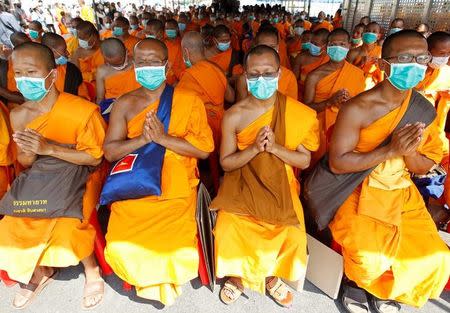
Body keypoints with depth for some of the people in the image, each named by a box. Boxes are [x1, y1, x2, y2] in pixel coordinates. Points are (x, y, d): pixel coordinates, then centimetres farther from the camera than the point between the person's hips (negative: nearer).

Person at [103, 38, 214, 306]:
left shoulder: (189, 100, 0)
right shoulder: (125, 103, 8)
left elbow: (205, 149, -7)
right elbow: (110, 151, 3)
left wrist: (163, 138, -16)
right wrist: (142, 139, -14)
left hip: (178, 191, -2)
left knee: (179, 251, -14)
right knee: (120, 249, -11)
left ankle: (164, 279, 25)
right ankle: (151, 279, 25)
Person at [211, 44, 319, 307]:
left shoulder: (298, 113, -7)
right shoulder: (234, 115, -7)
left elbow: (305, 160, -3)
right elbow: (226, 162, -3)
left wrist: (275, 148, -21)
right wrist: (254, 148, -21)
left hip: (281, 185, 1)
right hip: (243, 183, 0)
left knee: (293, 235, -19)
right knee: (228, 230, -22)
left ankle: (273, 276, 19)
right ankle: (236, 276, 16)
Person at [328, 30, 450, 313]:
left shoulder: (425, 110, 1)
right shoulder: (358, 108, -17)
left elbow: (425, 168, 6)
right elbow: (337, 163, -19)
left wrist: (409, 152, -17)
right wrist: (389, 150, -26)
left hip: (402, 192, 6)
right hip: (358, 191, -5)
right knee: (370, 258, -22)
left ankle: (387, 290, 29)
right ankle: (354, 282, 17)